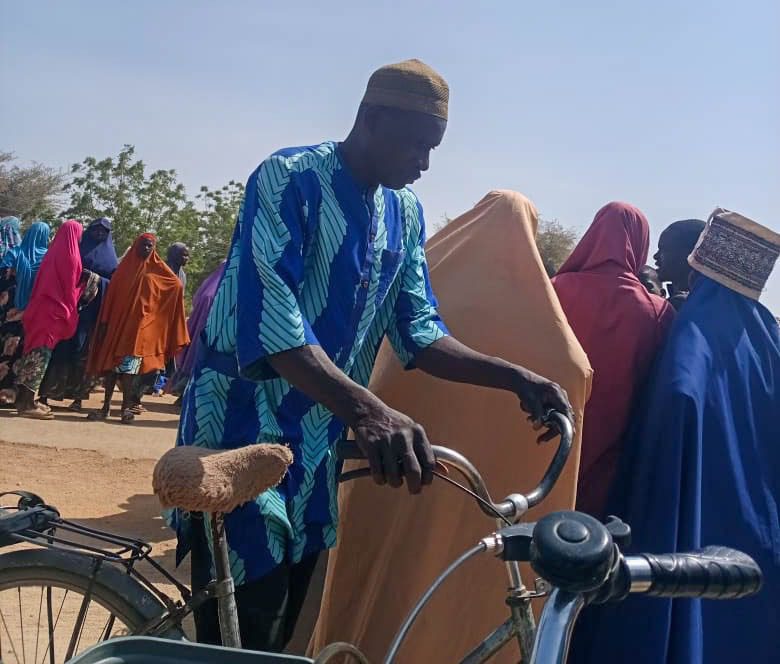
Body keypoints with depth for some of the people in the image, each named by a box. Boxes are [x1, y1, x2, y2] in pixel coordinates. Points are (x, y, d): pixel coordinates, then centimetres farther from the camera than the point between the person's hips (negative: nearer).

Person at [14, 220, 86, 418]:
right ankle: (27, 403, -7)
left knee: (35, 350, 11)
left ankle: (24, 398, 14)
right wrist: (69, 312, 3)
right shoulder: (70, 255, -10)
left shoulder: (53, 252, 13)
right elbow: (69, 286, -7)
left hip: (42, 306, 8)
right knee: (42, 352, -7)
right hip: (56, 309, -8)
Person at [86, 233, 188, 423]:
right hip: (117, 321, 2)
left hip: (139, 324, -2)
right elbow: (111, 294, 7)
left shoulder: (157, 269, 5)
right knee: (111, 363, 2)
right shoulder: (125, 266, 9)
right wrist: (104, 321, 0)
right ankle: (106, 406, 8)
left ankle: (126, 407, -1)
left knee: (128, 367, -6)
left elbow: (177, 285, 0)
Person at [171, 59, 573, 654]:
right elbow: (270, 318, -29)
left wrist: (516, 378, -8)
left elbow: (417, 331, 6)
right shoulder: (290, 178, -16)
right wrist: (365, 409, -43)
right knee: (242, 639, -5)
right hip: (244, 437, -7)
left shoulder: (406, 213, 8)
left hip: (317, 450, 7)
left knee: (283, 631, 16)